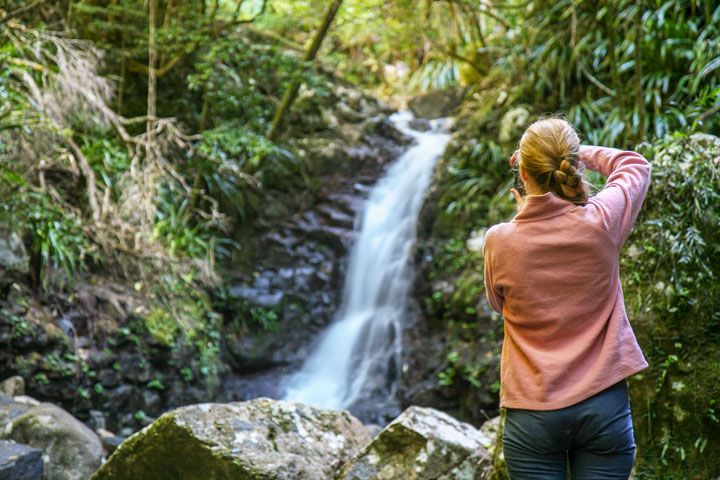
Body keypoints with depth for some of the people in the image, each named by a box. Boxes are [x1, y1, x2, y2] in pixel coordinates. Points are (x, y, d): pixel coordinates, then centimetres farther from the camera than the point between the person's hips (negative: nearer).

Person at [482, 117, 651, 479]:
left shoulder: (500, 241, -11)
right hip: (603, 405, 1)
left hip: (532, 414, -1)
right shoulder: (601, 222, -10)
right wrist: (573, 154, 16)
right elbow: (635, 164, 12)